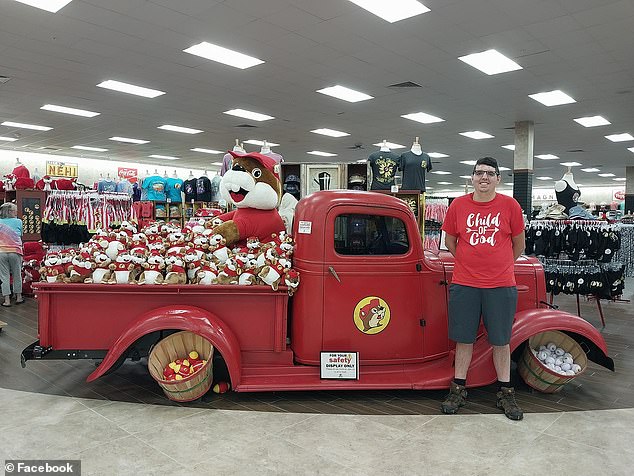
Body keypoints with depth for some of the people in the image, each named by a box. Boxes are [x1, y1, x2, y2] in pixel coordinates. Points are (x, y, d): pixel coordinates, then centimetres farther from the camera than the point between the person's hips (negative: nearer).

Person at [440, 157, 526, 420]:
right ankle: (459, 389, 24)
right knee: (464, 338, 9)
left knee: (501, 340, 10)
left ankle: (505, 393, 25)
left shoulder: (510, 205, 0)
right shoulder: (458, 205, 2)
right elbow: (449, 241, 14)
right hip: (463, 284, 1)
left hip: (501, 285, 0)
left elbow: (518, 244, 11)